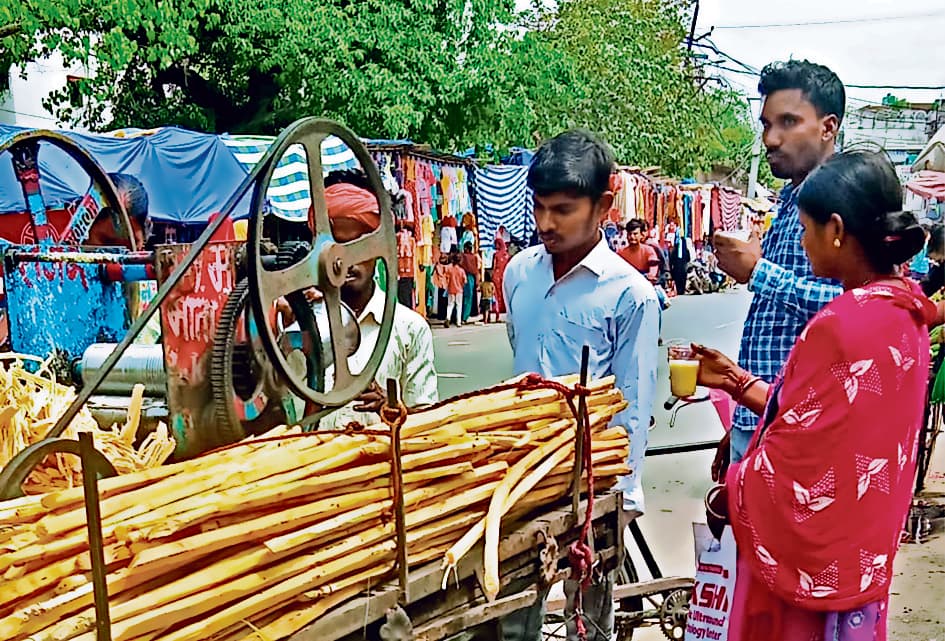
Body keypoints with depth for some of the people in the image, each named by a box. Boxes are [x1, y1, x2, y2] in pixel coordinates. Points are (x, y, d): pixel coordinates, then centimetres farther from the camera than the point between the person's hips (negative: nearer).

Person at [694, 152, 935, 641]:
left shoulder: (841, 327, -26)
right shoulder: (903, 315, 2)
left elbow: (789, 458, -20)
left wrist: (725, 495, -3)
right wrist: (736, 381, 11)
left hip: (808, 560, -8)